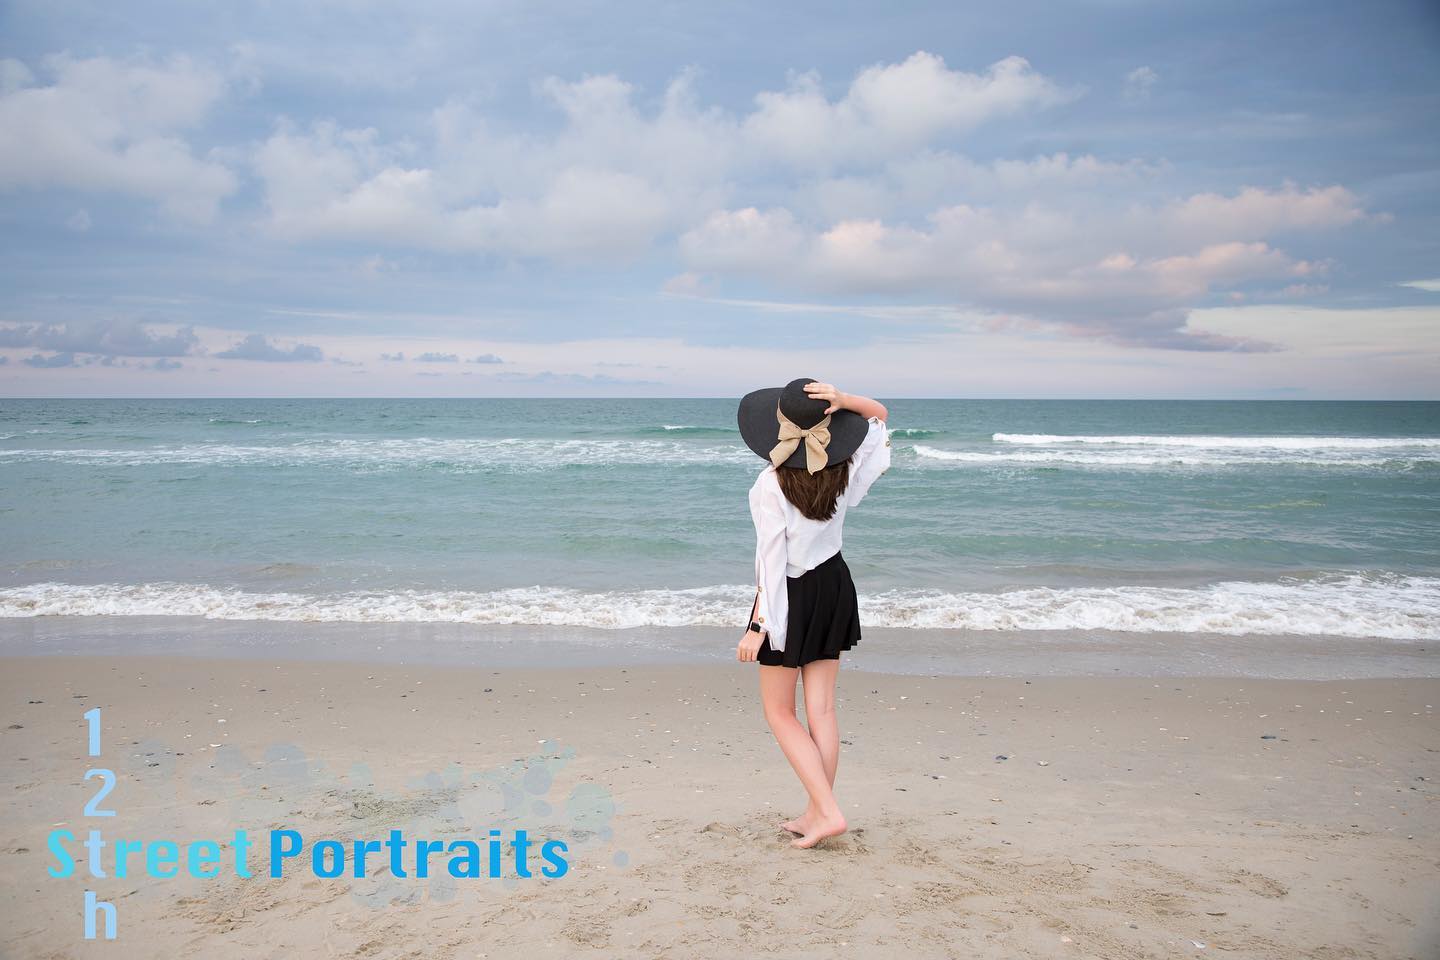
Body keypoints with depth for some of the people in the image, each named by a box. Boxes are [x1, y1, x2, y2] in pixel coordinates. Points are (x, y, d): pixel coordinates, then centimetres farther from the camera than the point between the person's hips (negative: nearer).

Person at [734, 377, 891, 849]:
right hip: (834, 584, 6)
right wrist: (842, 400, -11)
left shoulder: (772, 484, -22)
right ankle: (816, 813, 20)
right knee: (821, 709, 12)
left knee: (779, 713, 9)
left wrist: (758, 626, -15)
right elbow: (878, 413, 10)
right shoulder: (844, 470, -6)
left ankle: (828, 811, 1)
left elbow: (771, 560, -21)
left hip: (792, 596, -6)